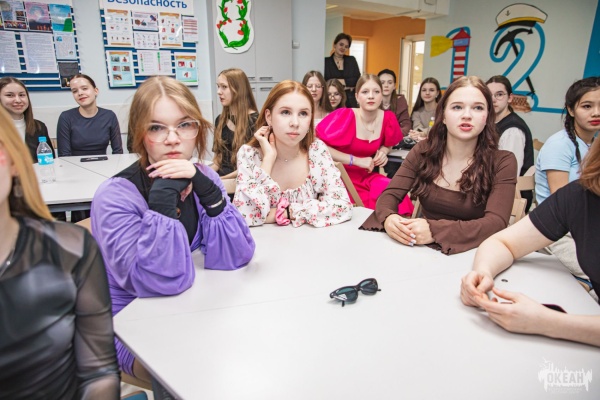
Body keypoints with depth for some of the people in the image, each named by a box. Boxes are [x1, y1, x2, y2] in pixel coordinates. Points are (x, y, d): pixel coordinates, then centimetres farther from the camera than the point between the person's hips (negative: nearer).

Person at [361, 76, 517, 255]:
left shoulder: (502, 162, -7)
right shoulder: (423, 151, 0)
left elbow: (497, 223, -18)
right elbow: (390, 195, -3)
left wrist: (436, 231, -33)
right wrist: (388, 218, -27)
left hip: (471, 253, -2)